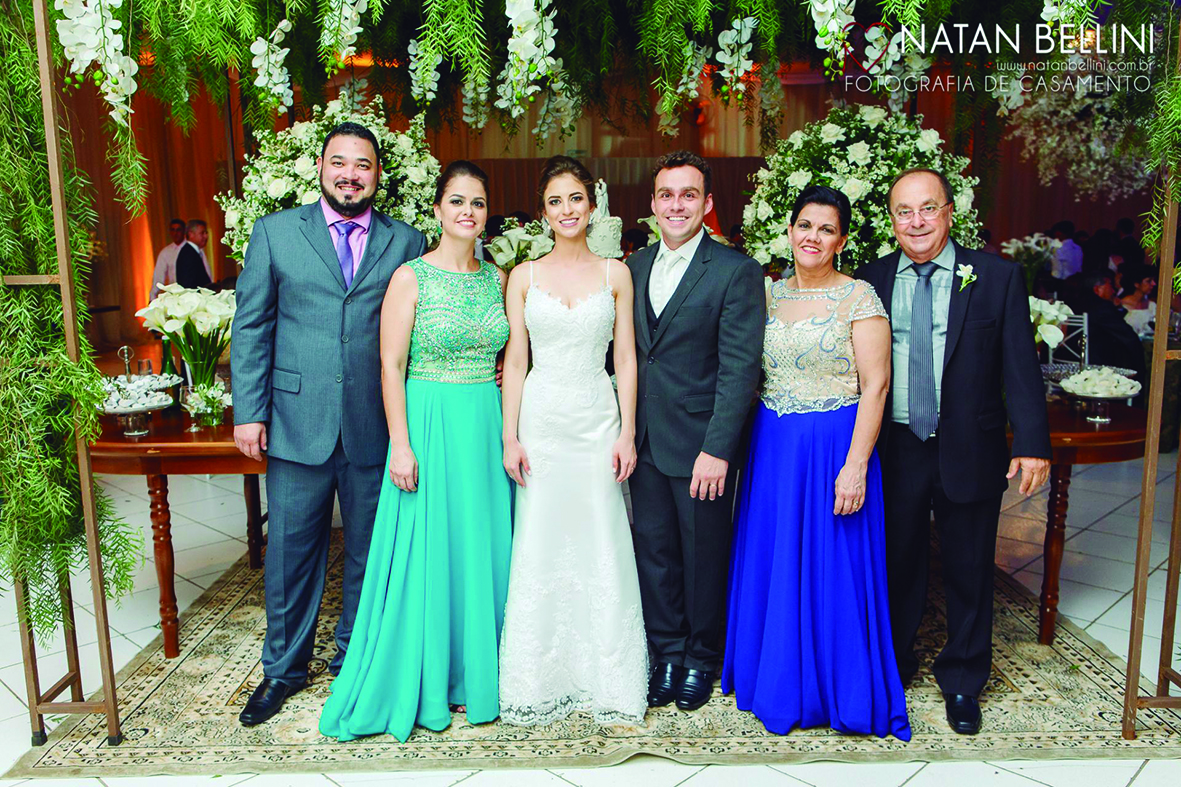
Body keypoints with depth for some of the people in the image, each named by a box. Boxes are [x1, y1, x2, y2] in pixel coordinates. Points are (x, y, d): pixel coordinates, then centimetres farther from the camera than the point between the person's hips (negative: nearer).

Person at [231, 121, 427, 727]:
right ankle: (283, 669, 29)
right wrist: (249, 412, -3)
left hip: (377, 427, 1)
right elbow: (251, 328, 4)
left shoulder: (406, 242, 6)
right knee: (291, 552, 10)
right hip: (297, 424, 0)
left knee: (370, 552, 12)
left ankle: (356, 660, 32)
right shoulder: (275, 232, 6)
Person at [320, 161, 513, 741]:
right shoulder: (411, 276, -6)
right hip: (430, 426, -5)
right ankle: (422, 685, 20)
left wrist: (507, 375, 3)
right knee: (427, 551, 3)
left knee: (482, 549, 10)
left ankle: (473, 672, 27)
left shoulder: (496, 277, 9)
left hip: (486, 427, 5)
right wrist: (401, 445, -15)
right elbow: (391, 365, -9)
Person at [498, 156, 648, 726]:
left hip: (598, 419, 0)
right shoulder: (524, 276, 6)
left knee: (602, 546, 4)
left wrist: (627, 433, -3)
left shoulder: (615, 274, 6)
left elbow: (626, 359, 4)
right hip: (541, 419, 0)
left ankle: (607, 680, 19)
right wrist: (510, 437, -3)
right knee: (540, 546, 4)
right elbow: (515, 362, 4)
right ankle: (542, 680, 20)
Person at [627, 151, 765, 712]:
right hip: (645, 440, 5)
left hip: (702, 443, -4)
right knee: (654, 549, 12)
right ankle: (667, 653, 31)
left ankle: (702, 658, 31)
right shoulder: (636, 266, 9)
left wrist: (718, 449, -18)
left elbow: (740, 368, -13)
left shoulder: (736, 271, -8)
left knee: (704, 554, 10)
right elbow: (627, 350, 12)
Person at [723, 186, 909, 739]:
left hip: (833, 448, -5)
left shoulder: (859, 297, -7)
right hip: (771, 447, 5)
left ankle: (839, 691, 25)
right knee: (771, 567, 13)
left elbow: (876, 384, -11)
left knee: (831, 570, 4)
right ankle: (780, 680, 33)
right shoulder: (768, 294, 8)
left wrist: (856, 465, -18)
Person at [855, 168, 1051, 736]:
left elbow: (1020, 366, -3)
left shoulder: (998, 277, -1)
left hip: (969, 453, -1)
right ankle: (892, 667, 34)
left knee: (968, 573, 12)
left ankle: (962, 683, 32)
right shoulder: (870, 281, 2)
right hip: (894, 452, 1)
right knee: (896, 567, 13)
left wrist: (1033, 444, -9)